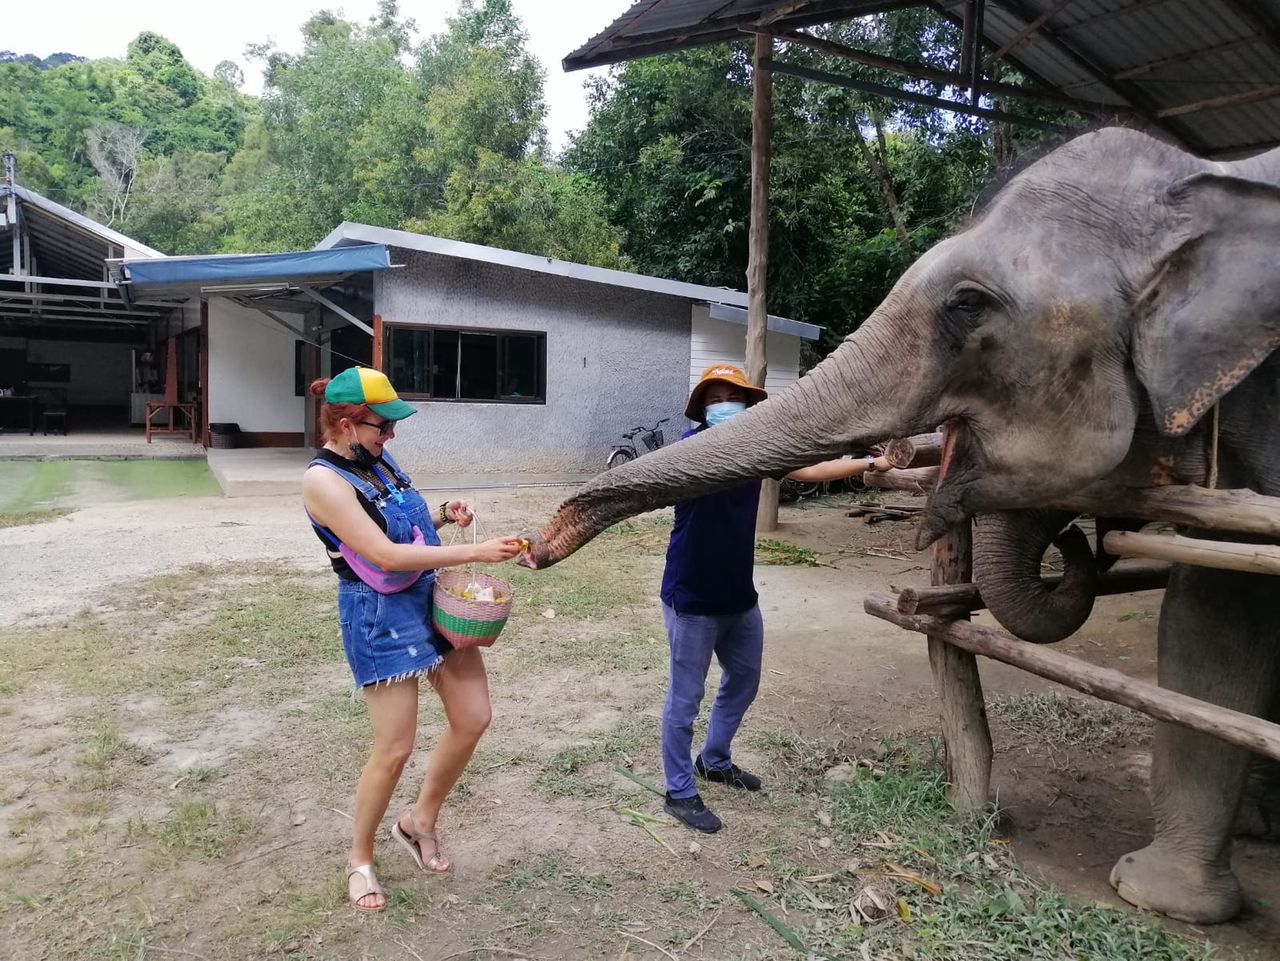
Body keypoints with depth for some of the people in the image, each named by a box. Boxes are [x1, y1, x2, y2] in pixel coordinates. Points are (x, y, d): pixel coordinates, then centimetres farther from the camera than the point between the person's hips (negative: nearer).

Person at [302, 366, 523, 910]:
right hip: (381, 617, -7)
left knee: (473, 719, 8)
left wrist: (442, 516, -1)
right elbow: (386, 555, -24)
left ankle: (421, 821, 30)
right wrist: (475, 553, -27)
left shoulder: (376, 458, 4)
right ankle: (360, 858, 26)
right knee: (395, 748, 0)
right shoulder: (323, 480, -18)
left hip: (433, 596, 8)